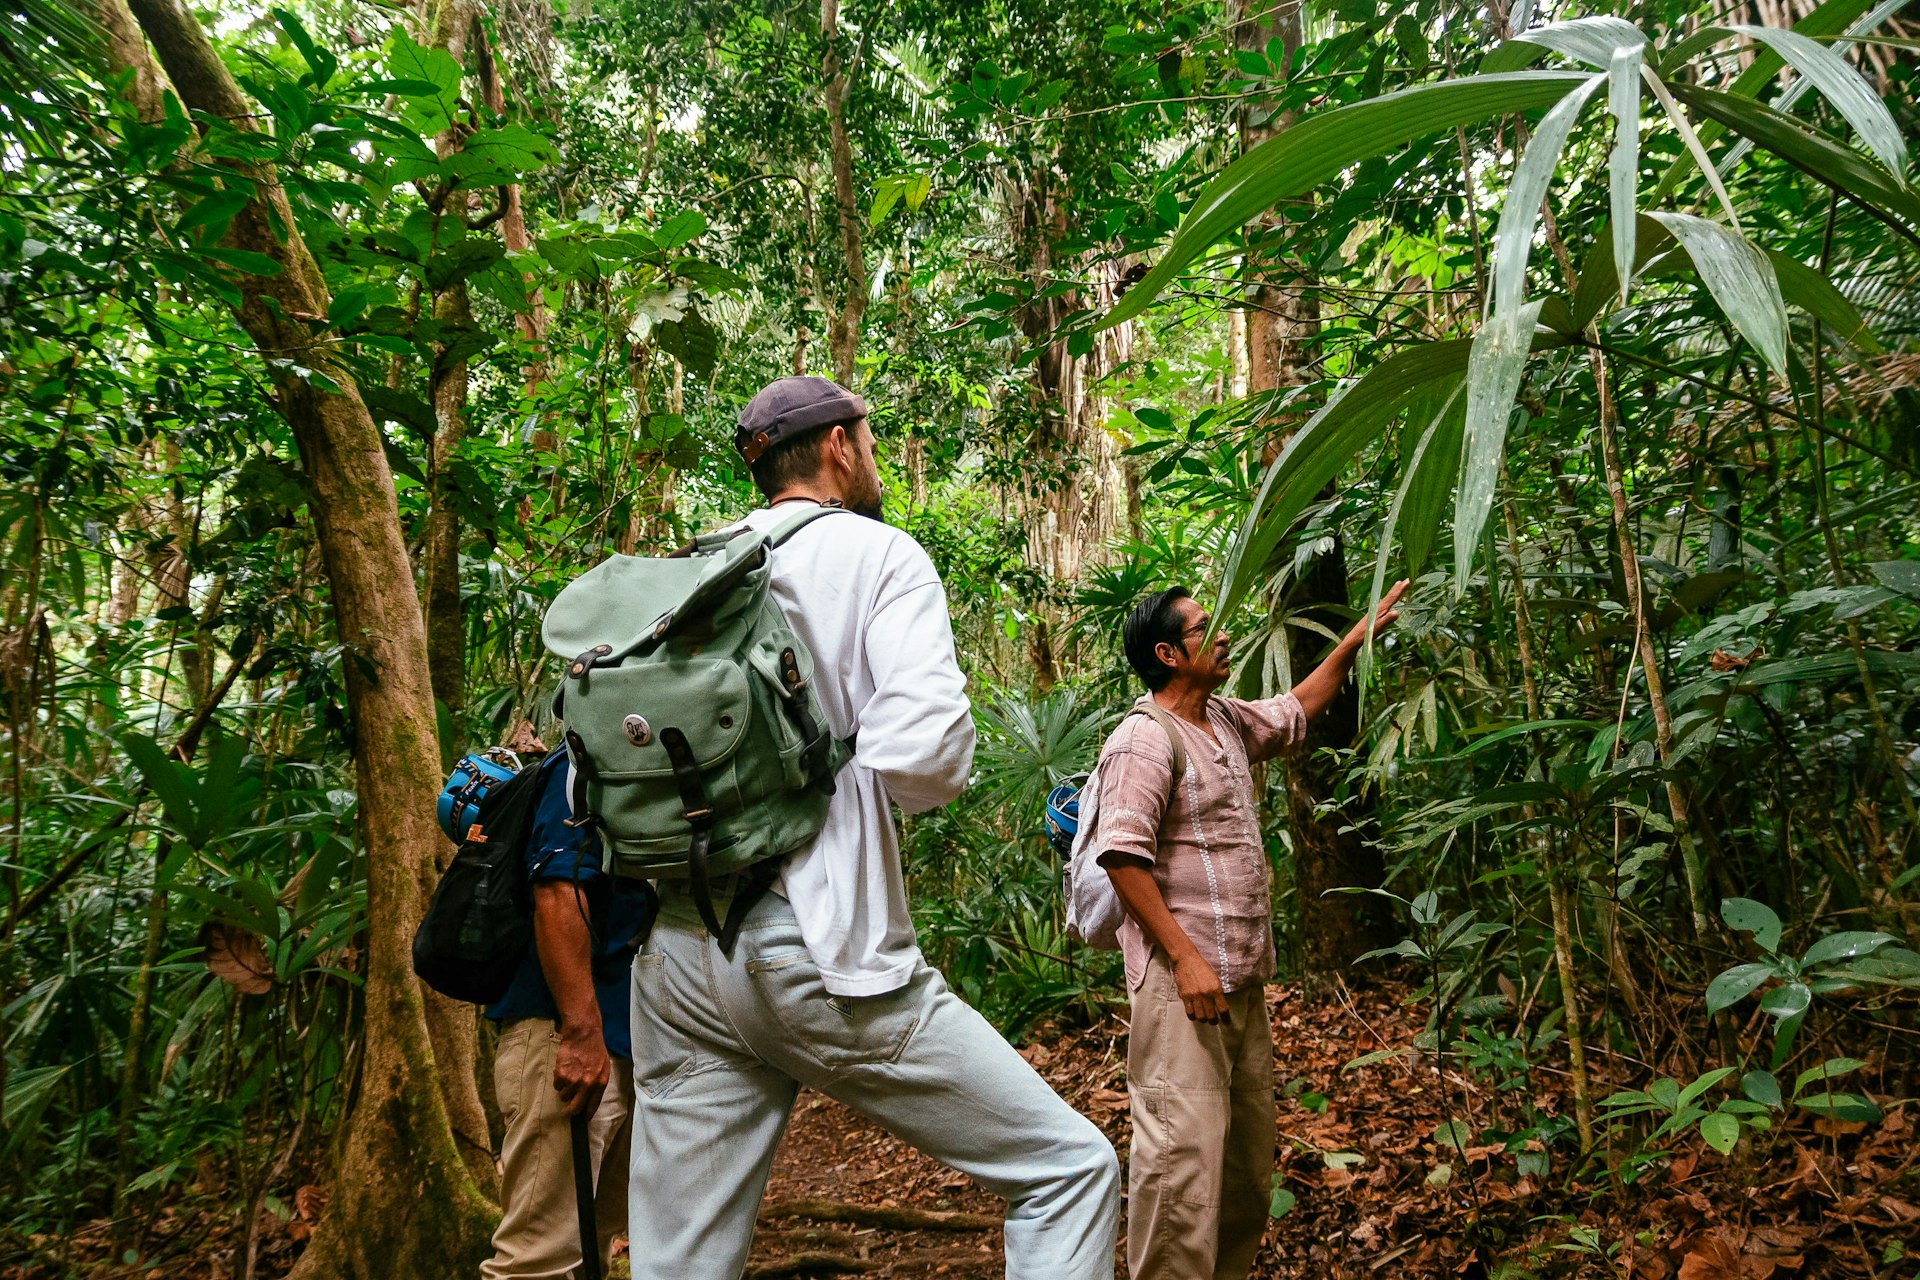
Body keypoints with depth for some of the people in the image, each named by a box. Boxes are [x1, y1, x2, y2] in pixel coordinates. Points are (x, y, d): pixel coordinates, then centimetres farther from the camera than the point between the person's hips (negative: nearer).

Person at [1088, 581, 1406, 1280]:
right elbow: (1124, 857, -20)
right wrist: (1185, 957, -22)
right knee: (1185, 1150, -10)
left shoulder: (1226, 720, 14)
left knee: (1249, 1149, 18)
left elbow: (1296, 711, 33)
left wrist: (1355, 639, 27)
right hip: (1183, 980, -10)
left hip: (1243, 977, 10)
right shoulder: (1144, 739, -14)